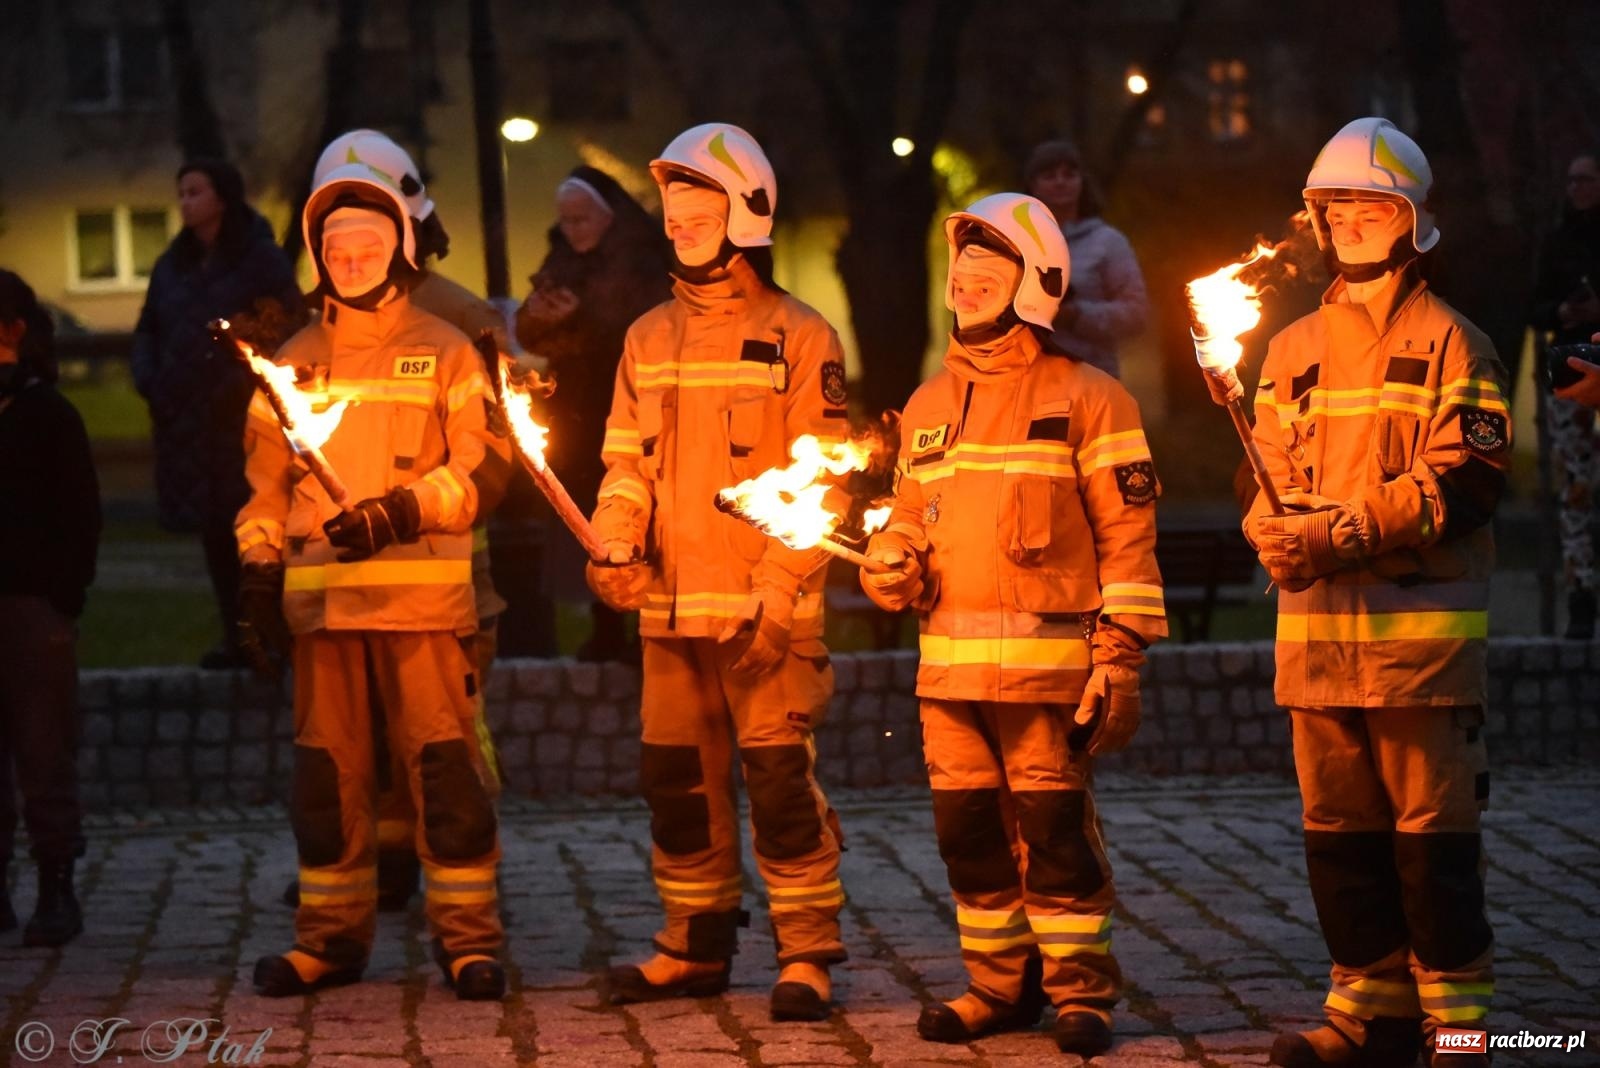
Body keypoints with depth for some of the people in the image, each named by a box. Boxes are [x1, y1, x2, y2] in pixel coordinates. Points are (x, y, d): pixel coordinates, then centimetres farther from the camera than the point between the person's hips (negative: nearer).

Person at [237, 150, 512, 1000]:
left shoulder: (444, 352, 6)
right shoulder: (293, 362, 17)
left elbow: (482, 468, -1)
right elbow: (265, 477, 20)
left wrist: (402, 512, -16)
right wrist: (260, 565, 7)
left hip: (423, 594, -3)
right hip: (321, 596, 3)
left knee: (443, 764, -6)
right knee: (327, 771, 5)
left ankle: (468, 934, 0)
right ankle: (330, 935, 13)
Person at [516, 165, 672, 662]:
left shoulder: (641, 263, -5)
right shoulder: (562, 264, 12)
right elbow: (530, 336, 11)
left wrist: (579, 318, -18)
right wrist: (537, 316, -11)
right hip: (578, 414, 6)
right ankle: (606, 629, 9)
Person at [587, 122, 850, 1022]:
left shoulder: (799, 338, -2)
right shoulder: (649, 340, 15)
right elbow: (628, 463, 13)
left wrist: (776, 595, -14)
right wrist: (615, 549, -6)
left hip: (767, 611, -6)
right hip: (669, 607, 6)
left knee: (780, 779, -7)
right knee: (679, 780, 10)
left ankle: (808, 955, 0)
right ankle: (696, 947, 22)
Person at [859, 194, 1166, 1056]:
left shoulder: (1084, 396, -1)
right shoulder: (929, 404, 17)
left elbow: (1128, 531, -3)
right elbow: (910, 516, 25)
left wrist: (1122, 654, -10)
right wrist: (889, 565, 1)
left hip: (1047, 661, -6)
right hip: (948, 662, 6)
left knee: (1055, 829, -4)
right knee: (968, 831, 8)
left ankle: (1080, 989, 7)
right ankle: (999, 984, 20)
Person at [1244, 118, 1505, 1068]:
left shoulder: (1450, 343, -1)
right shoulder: (1294, 350, 16)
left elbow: (1465, 479, -11)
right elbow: (1271, 475, 14)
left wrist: (1342, 533, -17)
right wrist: (1276, 533, -9)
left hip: (1422, 626, -5)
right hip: (1316, 630, 5)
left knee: (1433, 830, -4)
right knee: (1341, 830, 8)